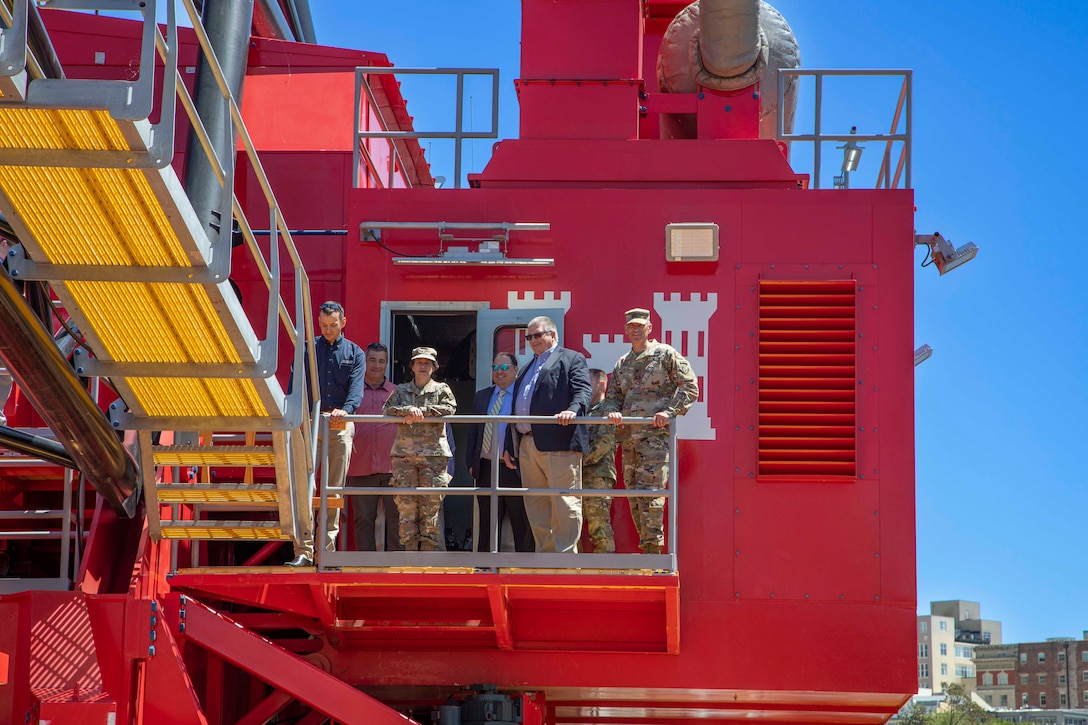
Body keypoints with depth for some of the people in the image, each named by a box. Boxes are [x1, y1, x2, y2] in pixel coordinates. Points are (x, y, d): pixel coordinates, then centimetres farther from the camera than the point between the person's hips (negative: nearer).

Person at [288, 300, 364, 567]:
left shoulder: (355, 353, 12)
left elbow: (356, 387, -4)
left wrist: (346, 409, -24)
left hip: (340, 425, 1)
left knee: (334, 488, 2)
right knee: (303, 484, -10)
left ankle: (327, 549, 5)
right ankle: (304, 549, -11)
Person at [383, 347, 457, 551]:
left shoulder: (441, 390, 13)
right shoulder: (401, 391, 17)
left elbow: (449, 408, -7)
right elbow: (388, 409, 1)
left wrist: (420, 412, -12)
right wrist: (409, 410, -16)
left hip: (434, 452, -1)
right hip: (404, 452, 1)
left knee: (431, 503, -5)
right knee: (406, 502, -5)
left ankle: (428, 547, -2)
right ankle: (410, 548, -2)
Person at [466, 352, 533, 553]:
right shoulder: (482, 397, 17)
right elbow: (473, 432, 18)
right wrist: (471, 462, 9)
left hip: (514, 469, -5)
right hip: (486, 468, 5)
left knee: (522, 525, -1)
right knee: (487, 524, 10)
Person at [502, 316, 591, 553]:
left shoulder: (572, 359, 7)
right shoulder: (526, 370, 29)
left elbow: (582, 391, -8)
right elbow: (516, 408, 27)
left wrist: (573, 410, -29)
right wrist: (509, 446, 20)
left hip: (559, 444, -8)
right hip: (527, 445, 8)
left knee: (564, 504, -9)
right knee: (535, 507, 7)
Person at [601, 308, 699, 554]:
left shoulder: (666, 355, 3)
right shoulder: (622, 364, 21)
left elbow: (690, 387, -1)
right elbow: (612, 395, 20)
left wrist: (670, 411, -14)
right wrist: (611, 411, -3)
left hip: (656, 434, -7)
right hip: (628, 436, 7)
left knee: (649, 492, -15)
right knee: (633, 492, 6)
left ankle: (653, 548, -14)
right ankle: (645, 545, 12)